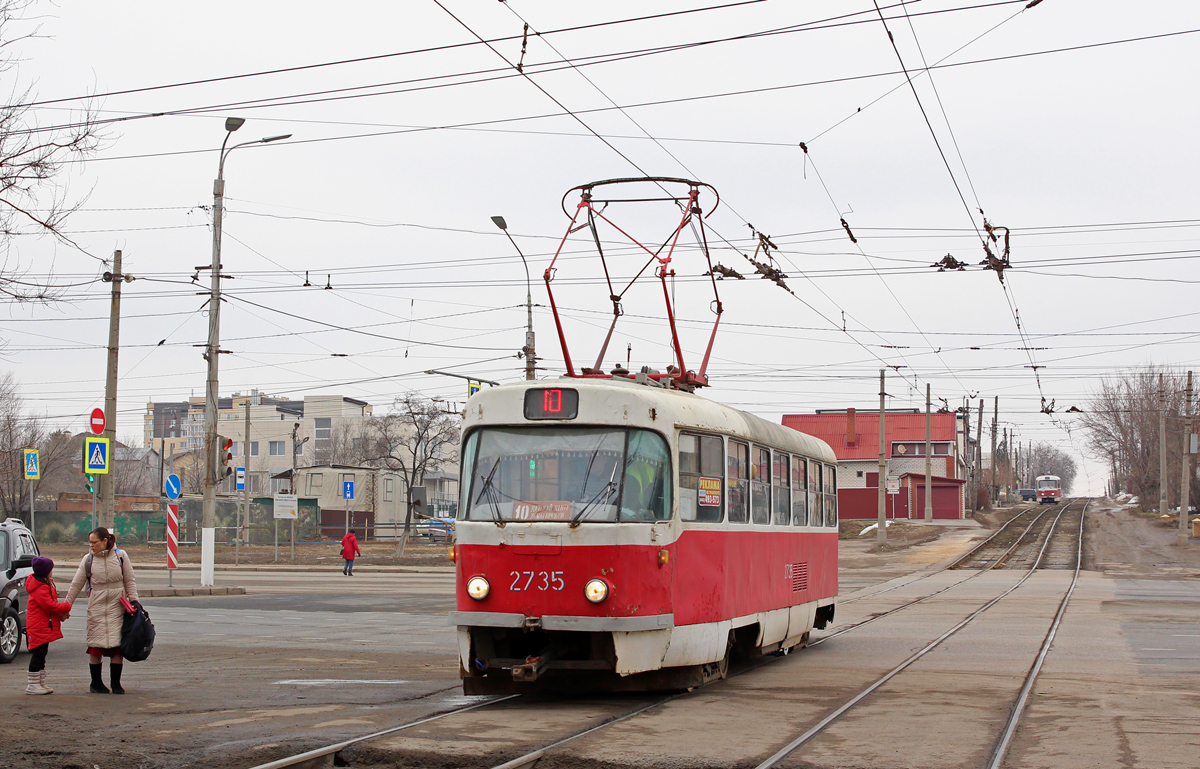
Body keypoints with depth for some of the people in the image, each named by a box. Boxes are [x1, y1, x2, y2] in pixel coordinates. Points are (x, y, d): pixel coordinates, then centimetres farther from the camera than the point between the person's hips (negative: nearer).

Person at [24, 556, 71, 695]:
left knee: (41, 654, 14)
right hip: (39, 627, -11)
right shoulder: (41, 588, -19)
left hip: (45, 626, 11)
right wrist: (66, 607, -10)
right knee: (38, 654, -8)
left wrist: (61, 614, 3)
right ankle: (33, 685, -5)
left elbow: (50, 604, 18)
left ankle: (41, 683, 20)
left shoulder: (46, 584, 16)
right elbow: (50, 606, -23)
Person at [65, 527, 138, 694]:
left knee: (117, 645, -1)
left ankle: (116, 683, 8)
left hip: (117, 606, -1)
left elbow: (130, 581, 5)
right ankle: (96, 682, 13)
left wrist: (134, 600, -2)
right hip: (96, 606, 1)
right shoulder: (88, 559, 4)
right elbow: (76, 585, 8)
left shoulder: (121, 556, 1)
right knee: (96, 645, 1)